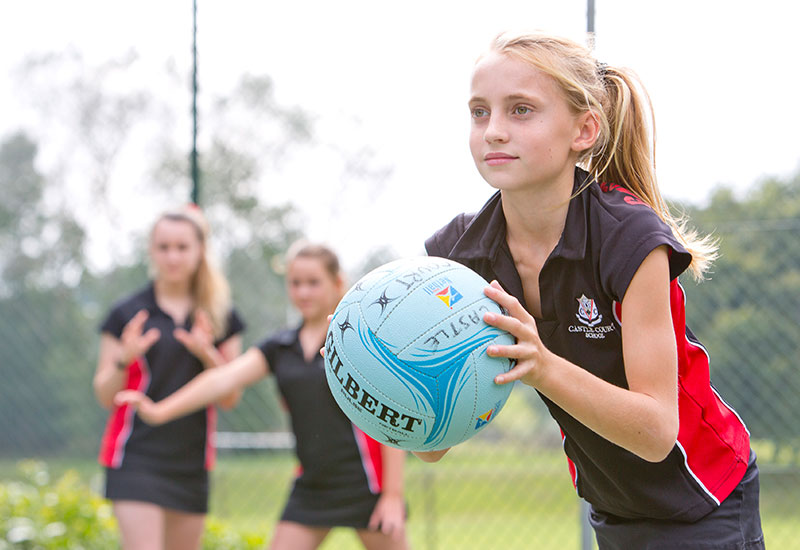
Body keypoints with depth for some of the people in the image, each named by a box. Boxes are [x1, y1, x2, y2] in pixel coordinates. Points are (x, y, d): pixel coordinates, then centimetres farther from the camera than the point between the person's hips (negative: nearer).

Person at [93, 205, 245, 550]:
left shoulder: (221, 318, 8)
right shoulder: (127, 314, 0)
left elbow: (230, 398, 5)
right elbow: (106, 397, 1)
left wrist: (207, 354, -11)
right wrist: (123, 359, -18)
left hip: (192, 460, 4)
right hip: (136, 458, -4)